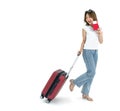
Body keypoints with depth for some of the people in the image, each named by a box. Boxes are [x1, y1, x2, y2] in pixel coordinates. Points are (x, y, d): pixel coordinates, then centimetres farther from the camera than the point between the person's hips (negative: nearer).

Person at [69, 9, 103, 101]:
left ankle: (85, 93, 11)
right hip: (87, 51, -5)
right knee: (91, 72, -15)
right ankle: (74, 82, 3)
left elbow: (101, 41, 4)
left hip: (95, 52, 5)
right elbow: (84, 41, 1)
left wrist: (99, 32, -11)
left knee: (91, 73, 4)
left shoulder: (99, 28, 8)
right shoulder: (85, 28, -3)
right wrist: (80, 50, -9)